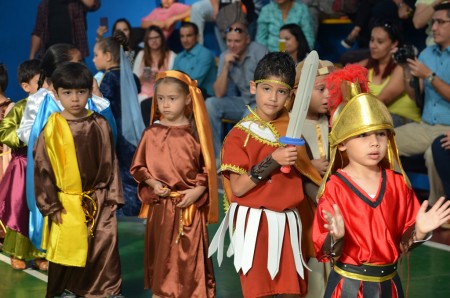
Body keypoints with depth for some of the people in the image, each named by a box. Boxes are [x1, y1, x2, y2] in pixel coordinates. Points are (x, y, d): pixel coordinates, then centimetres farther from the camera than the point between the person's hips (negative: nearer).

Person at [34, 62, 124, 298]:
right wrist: (51, 205, -7)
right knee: (67, 252, 9)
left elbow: (111, 163, 4)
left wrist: (113, 196, 2)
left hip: (99, 200, 2)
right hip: (67, 203, -1)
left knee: (105, 250, 2)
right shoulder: (52, 129, -9)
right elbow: (42, 168, -6)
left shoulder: (100, 125, -2)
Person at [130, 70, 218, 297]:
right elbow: (137, 167, 4)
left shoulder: (195, 133, -2)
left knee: (189, 255, 4)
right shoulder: (151, 133, 0)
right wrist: (153, 183, -11)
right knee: (160, 255, 10)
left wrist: (197, 191, -11)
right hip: (160, 206, 1)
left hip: (190, 206, -1)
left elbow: (207, 167, 1)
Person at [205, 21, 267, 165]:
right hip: (244, 102, 5)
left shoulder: (259, 51, -11)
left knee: (250, 115, -37)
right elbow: (219, 94, -3)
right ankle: (217, 158, -17)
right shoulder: (225, 56, 2)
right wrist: (226, 66, -13)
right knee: (210, 103, -17)